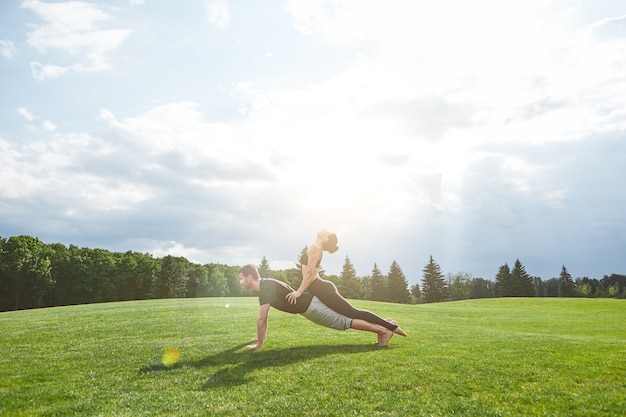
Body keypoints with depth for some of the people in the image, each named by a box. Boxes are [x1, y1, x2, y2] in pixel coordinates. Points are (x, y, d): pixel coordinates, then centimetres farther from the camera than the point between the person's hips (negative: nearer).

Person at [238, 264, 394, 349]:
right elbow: (264, 318, 23)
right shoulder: (264, 287, 10)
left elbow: (261, 319, -22)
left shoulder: (266, 288, -21)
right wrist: (261, 337, 27)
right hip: (308, 305, 9)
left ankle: (384, 331, 0)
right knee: (343, 320, 15)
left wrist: (259, 344, -14)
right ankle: (382, 325, 22)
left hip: (310, 306, -9)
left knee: (344, 322, -5)